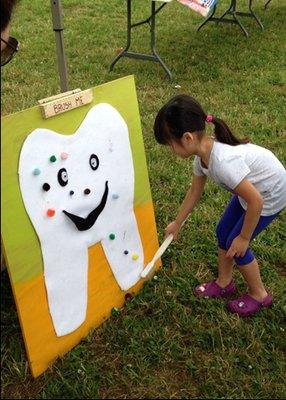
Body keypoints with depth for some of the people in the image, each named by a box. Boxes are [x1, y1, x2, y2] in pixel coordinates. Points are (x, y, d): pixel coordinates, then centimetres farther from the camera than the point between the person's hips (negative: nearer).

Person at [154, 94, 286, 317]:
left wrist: (244, 238, -17)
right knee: (223, 233, 13)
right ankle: (224, 283, 35)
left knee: (235, 245, 1)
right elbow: (195, 192, 6)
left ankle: (259, 295, 23)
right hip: (252, 186, 8)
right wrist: (177, 223, 17)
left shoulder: (222, 162, -39)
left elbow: (255, 201, -32)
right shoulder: (202, 154, -11)